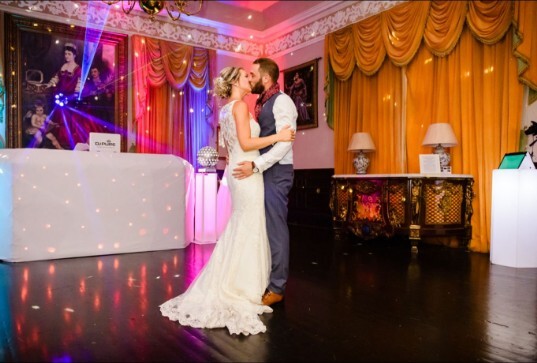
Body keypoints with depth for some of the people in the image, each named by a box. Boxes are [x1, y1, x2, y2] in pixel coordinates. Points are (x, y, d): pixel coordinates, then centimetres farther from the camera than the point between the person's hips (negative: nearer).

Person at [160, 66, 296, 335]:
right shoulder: (240, 105, -10)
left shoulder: (225, 111, 16)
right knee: (247, 233, -3)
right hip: (248, 175, -9)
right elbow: (246, 143, -18)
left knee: (237, 232, 14)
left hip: (235, 172, 9)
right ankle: (239, 292, 7)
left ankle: (224, 288, 22)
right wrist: (278, 136, -14)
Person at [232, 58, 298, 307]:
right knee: (264, 227, 11)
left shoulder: (281, 101, -9)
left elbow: (284, 142, -20)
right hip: (264, 171, 9)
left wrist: (256, 165, -24)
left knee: (276, 228, -3)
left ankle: (276, 288, 8)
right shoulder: (262, 103, 17)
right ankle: (264, 280, 22)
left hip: (276, 172, -8)